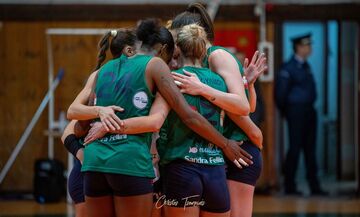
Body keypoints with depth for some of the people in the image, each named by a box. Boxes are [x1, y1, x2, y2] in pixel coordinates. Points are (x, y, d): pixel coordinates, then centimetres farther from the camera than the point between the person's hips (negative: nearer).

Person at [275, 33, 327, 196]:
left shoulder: (305, 66, 13)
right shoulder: (288, 68, -11)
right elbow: (280, 93, -10)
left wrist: (311, 107, 16)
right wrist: (285, 112, -2)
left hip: (309, 111, 8)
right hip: (296, 112, -8)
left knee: (310, 148, 9)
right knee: (295, 148, -4)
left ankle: (314, 186, 12)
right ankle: (289, 186, 3)